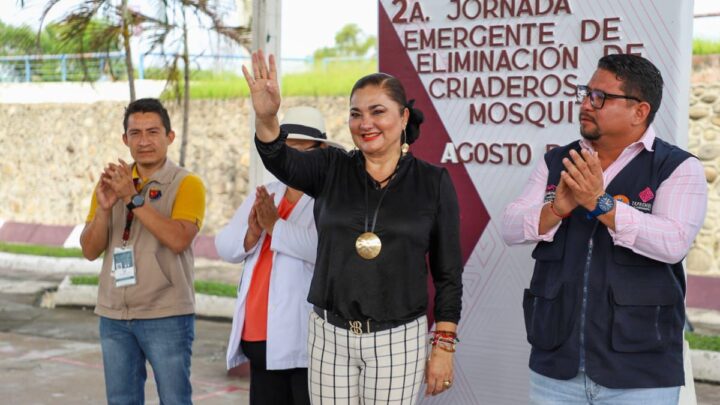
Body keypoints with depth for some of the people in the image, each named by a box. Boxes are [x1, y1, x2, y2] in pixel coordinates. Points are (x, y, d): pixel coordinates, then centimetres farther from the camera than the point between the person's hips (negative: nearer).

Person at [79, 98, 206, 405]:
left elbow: (178, 239, -21)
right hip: (114, 316, 5)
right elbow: (90, 250, 4)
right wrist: (103, 207, -13)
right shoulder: (111, 182, 9)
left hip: (166, 316, -4)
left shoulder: (186, 184, -5)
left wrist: (133, 198, -22)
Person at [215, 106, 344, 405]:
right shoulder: (264, 194, 15)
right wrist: (252, 233, -12)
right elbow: (224, 246, 8)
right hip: (260, 337, 7)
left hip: (308, 339, -7)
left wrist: (274, 225, -18)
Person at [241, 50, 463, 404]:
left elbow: (447, 272, 0)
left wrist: (444, 346, -3)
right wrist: (265, 117, -38)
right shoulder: (331, 169, 3)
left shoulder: (433, 182, -2)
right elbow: (281, 161, -18)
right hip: (329, 334, 2)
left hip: (397, 339, -2)